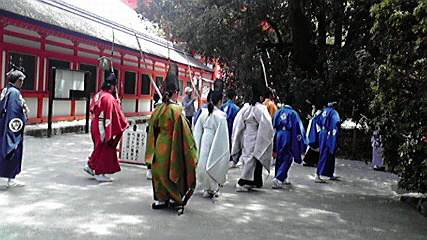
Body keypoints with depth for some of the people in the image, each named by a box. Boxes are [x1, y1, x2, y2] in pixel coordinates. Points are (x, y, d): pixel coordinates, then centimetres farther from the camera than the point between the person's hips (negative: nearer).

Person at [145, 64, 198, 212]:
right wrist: (190, 149, -5)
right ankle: (175, 199, 17)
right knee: (173, 171, 9)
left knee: (159, 171, 14)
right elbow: (183, 132, -15)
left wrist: (152, 150, 18)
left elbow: (153, 130, 9)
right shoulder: (176, 110, -17)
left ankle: (160, 199, 22)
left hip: (158, 145, 6)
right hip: (172, 147, -6)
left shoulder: (158, 109, 2)